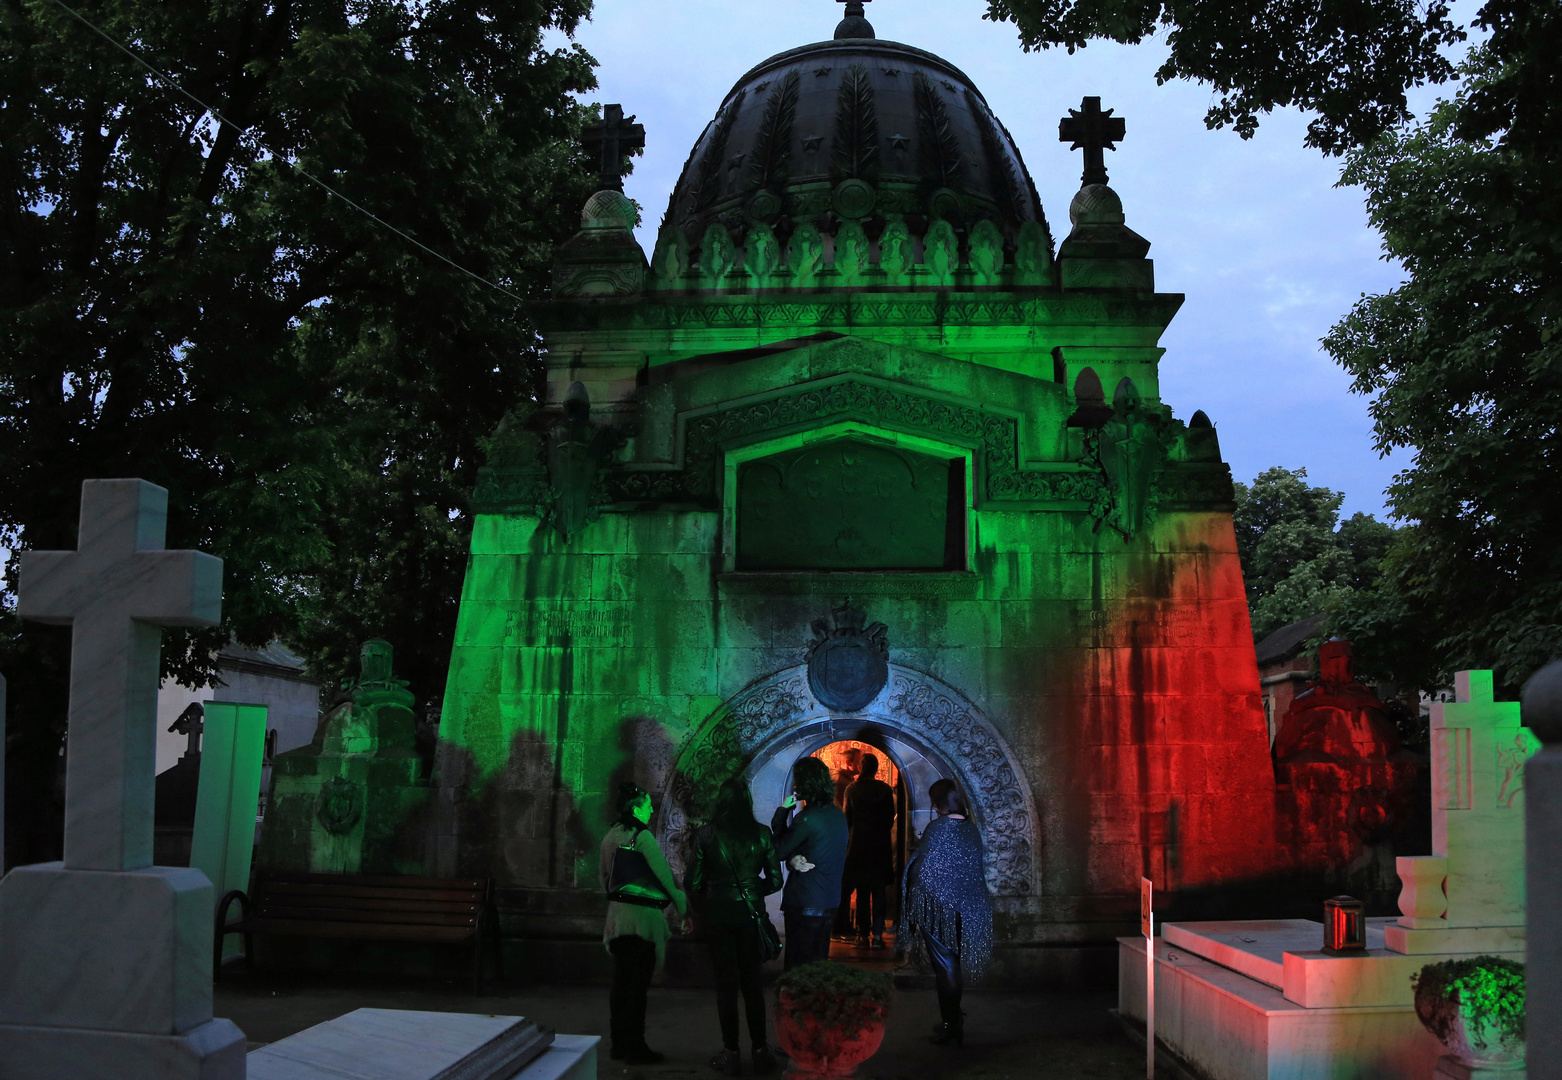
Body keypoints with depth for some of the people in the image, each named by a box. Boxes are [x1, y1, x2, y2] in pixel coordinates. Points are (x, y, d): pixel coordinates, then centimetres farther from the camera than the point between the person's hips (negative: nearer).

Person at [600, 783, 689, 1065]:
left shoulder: (610, 837, 11)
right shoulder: (642, 836, -12)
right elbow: (666, 875, -12)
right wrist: (684, 911, -5)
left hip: (617, 914, 8)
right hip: (642, 915, -8)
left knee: (621, 981, 12)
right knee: (638, 985, -3)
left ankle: (619, 1044, 17)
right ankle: (635, 1048, 1)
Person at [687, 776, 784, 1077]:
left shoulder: (708, 834, -6)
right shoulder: (761, 834, -2)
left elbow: (694, 883, -4)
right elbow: (775, 881, 1)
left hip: (720, 914, -1)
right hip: (751, 913, 2)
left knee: (726, 983, 6)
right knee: (752, 982, 12)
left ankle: (731, 1054, 8)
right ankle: (760, 1050, 13)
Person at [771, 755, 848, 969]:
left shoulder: (808, 818, -19)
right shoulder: (838, 815, 7)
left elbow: (779, 851, -7)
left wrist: (782, 811, -1)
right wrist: (794, 859, -10)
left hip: (804, 903, -8)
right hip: (830, 901, 8)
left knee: (799, 965, 0)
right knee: (819, 962, 17)